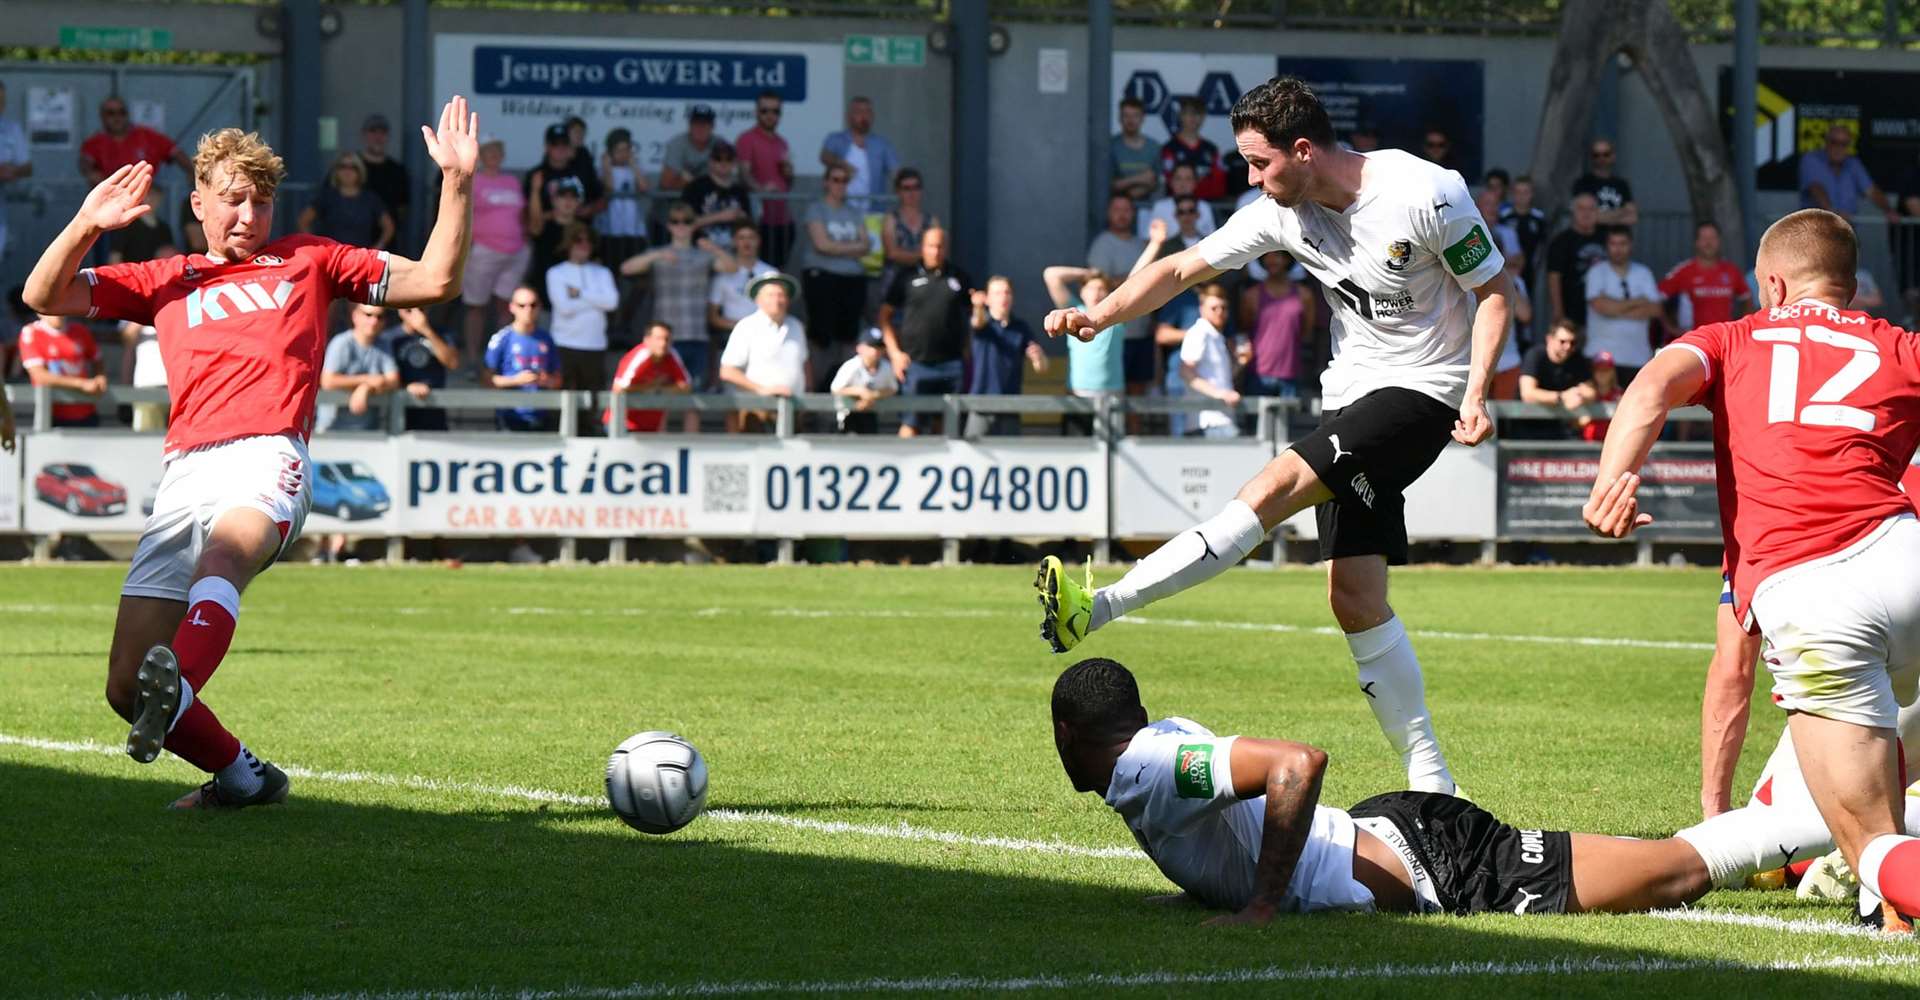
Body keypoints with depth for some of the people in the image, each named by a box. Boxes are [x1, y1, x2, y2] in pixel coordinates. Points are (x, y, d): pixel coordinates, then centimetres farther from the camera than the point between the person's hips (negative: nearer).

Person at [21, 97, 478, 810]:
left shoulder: (308, 262, 25)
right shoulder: (165, 281, 28)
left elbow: (433, 280, 23)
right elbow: (44, 295, 22)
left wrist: (457, 183, 13)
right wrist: (88, 225, 8)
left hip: (267, 462, -4)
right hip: (183, 476, 4)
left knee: (219, 560, -41)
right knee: (125, 687, -5)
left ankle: (176, 691, -66)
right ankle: (241, 777, 15)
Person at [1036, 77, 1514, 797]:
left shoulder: (1427, 195, -16)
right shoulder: (1284, 212, 1)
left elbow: (1493, 290, -7)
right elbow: (1184, 268, 6)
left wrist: (1476, 395, -18)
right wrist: (1101, 315, -10)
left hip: (1424, 388, -7)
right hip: (1351, 390, 7)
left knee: (1275, 487, -23)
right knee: (1354, 597, 0)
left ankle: (1096, 610, -28)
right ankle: (1429, 780, 6)